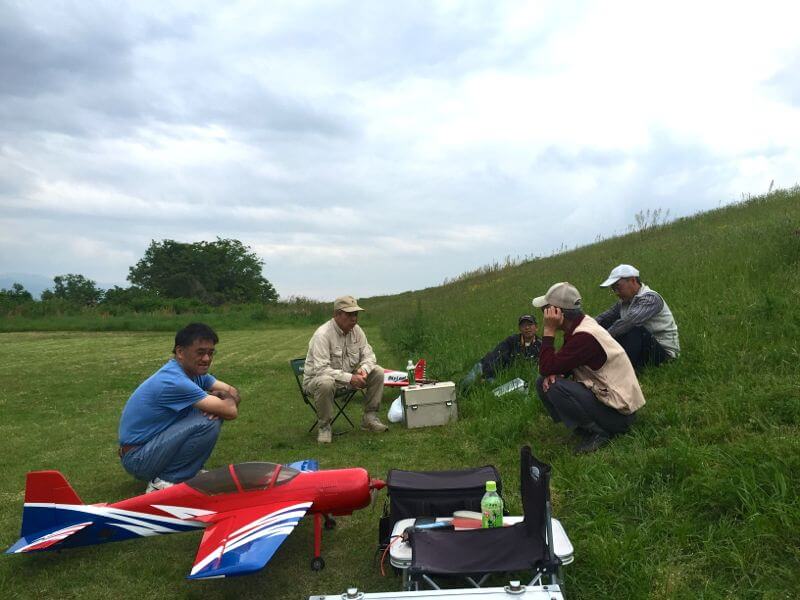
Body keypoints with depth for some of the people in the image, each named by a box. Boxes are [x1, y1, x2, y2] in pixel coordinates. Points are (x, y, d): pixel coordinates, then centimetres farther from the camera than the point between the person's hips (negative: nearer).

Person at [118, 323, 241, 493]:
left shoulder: (194, 371, 1)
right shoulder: (174, 381, -28)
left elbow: (233, 393, 4)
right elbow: (231, 411, -28)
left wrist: (221, 397, -19)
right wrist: (227, 399, -4)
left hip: (153, 441, 9)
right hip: (138, 458, -9)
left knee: (213, 412, 1)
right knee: (208, 424, -25)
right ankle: (164, 482, -9)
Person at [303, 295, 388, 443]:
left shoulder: (356, 330, -3)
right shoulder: (323, 334, -26)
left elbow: (368, 355, 3)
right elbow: (321, 369, -32)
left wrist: (363, 369, -21)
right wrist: (349, 378, -37)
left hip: (349, 376, 7)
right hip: (316, 379, -7)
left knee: (378, 372, -7)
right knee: (326, 383, -41)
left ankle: (370, 418, 3)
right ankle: (324, 426, -17)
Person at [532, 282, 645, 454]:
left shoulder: (584, 337, -27)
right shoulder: (578, 326, 1)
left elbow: (546, 368, -27)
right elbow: (555, 367, 9)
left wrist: (549, 331, -23)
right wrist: (553, 375, -13)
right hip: (604, 394, 9)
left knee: (554, 388, -26)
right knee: (543, 383, 2)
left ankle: (597, 433, -8)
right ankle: (587, 428, 5)